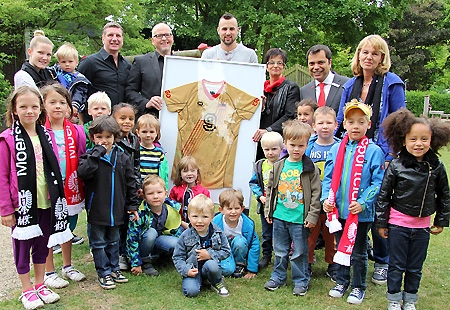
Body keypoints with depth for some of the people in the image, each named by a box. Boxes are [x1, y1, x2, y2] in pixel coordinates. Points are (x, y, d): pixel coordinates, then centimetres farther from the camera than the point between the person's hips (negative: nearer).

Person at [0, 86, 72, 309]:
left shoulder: (46, 136, 6)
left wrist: (57, 197, 9)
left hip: (46, 202, 5)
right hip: (22, 203, -4)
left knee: (42, 245, 15)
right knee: (22, 246, 8)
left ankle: (40, 285, 32)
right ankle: (27, 290, 24)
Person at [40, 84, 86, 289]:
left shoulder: (76, 131, 1)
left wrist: (82, 188, 1)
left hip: (71, 189, 4)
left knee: (68, 230, 18)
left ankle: (68, 267, 36)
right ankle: (49, 273, 25)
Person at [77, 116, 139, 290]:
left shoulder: (122, 157, 2)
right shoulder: (90, 156, -7)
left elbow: (130, 183, 6)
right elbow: (83, 172, -29)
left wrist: (133, 205, 5)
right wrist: (97, 152, -25)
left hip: (117, 209, 3)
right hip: (97, 209, -3)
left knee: (113, 241, 19)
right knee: (99, 243, 8)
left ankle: (114, 268, 32)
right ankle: (104, 273, 21)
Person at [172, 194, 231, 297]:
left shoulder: (217, 232, -6)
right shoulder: (185, 236, -8)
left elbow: (226, 251, -1)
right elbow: (177, 257, -3)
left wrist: (210, 254, -16)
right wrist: (186, 270, -20)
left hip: (210, 267, 1)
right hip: (193, 270, -1)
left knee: (211, 265, -34)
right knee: (191, 291, -27)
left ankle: (217, 283, -2)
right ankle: (198, 280, 8)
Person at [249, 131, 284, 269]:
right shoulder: (260, 166, 1)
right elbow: (253, 183, 6)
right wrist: (260, 196, -7)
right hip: (265, 206, 4)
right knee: (266, 234, 17)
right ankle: (266, 256, 31)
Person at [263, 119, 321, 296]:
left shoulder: (310, 169, -7)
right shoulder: (278, 166, 3)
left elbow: (316, 193, -6)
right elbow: (271, 189, 10)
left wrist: (312, 216, -9)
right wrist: (268, 211, 9)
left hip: (300, 219, -3)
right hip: (279, 217, 3)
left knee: (300, 252, 8)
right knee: (280, 250, 17)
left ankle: (301, 281, 25)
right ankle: (278, 277, 33)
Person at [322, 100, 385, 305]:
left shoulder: (374, 151, -10)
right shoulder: (336, 149, 2)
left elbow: (378, 182, -11)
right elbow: (328, 177, 5)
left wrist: (363, 202, -19)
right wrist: (326, 198, -8)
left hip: (361, 213, -4)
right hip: (338, 210, 4)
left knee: (358, 252, 12)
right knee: (341, 248, 19)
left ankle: (358, 287, 29)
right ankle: (342, 281, 37)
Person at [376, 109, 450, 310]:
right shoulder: (396, 166, -13)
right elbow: (383, 195, -7)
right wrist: (381, 222, -5)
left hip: (422, 226, 2)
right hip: (398, 224, -2)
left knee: (416, 267, 14)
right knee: (396, 265, 10)